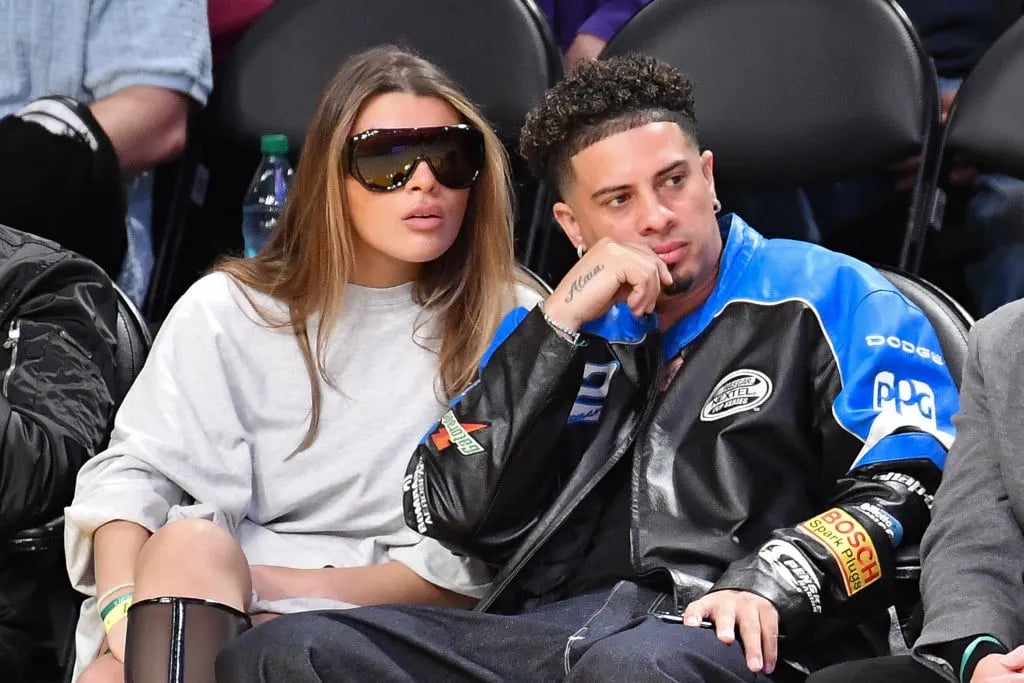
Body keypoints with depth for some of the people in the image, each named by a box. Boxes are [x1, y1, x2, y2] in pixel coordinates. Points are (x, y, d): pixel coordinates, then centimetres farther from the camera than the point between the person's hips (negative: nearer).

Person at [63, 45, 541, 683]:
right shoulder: (229, 309, 11)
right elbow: (135, 471, 3)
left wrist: (297, 587, -11)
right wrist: (125, 606, -19)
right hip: (202, 618, 3)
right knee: (189, 540, -33)